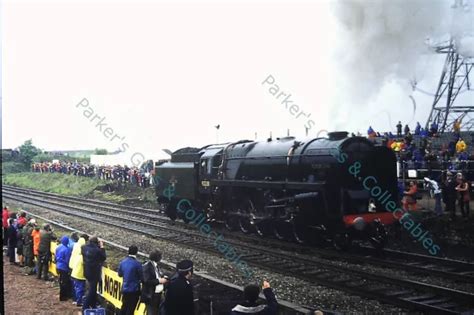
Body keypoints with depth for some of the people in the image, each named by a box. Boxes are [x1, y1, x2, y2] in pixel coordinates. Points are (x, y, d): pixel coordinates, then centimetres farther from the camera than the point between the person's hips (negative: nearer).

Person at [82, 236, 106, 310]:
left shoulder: (84, 248, -6)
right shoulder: (97, 250, -25)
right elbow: (103, 257, -9)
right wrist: (102, 247, -2)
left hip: (87, 272, 7)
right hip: (94, 273, -7)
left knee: (92, 290, 23)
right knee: (91, 291, 4)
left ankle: (93, 305, 35)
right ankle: (85, 307, 6)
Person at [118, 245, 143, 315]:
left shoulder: (122, 262, -2)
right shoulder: (137, 264, -19)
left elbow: (120, 274, 11)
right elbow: (141, 277, -12)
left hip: (125, 288, 5)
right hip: (134, 289, -5)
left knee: (124, 307, 20)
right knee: (130, 309, 4)